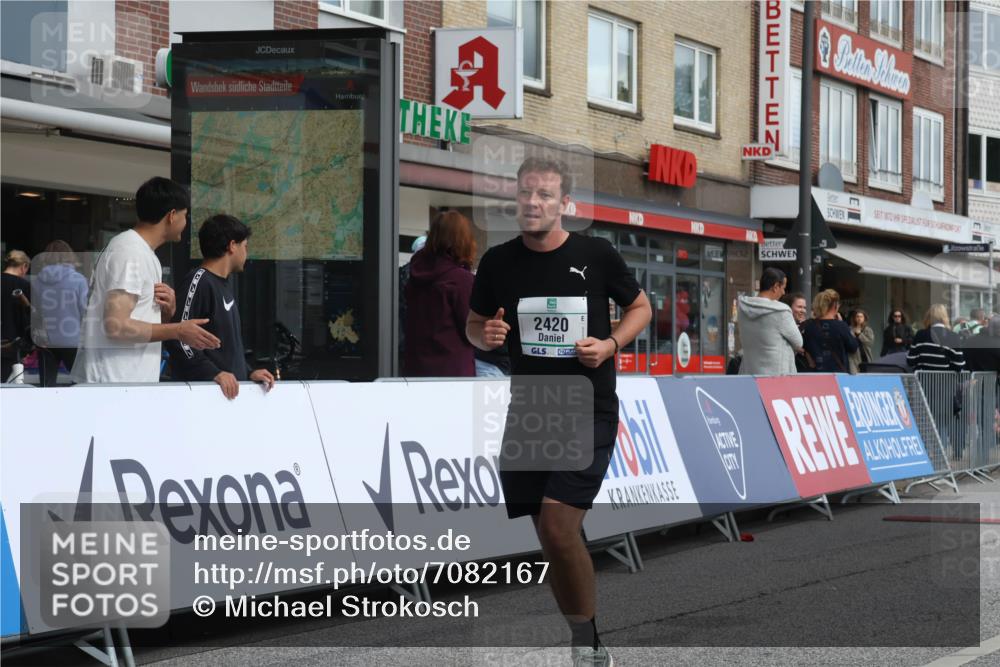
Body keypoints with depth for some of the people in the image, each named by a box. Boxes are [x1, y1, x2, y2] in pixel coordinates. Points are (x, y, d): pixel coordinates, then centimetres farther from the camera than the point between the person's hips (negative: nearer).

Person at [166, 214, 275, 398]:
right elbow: (178, 339, -19)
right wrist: (214, 373, -23)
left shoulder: (225, 284, 20)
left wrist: (248, 372, 12)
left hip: (231, 389, 9)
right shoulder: (199, 281, -10)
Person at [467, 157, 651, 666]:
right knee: (551, 538, 8)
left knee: (558, 527, -17)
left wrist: (611, 344, -10)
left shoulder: (596, 255, -5)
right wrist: (485, 334, -9)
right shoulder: (498, 262, 2)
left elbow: (641, 307, 9)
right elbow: (474, 324, 15)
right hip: (527, 410, 4)